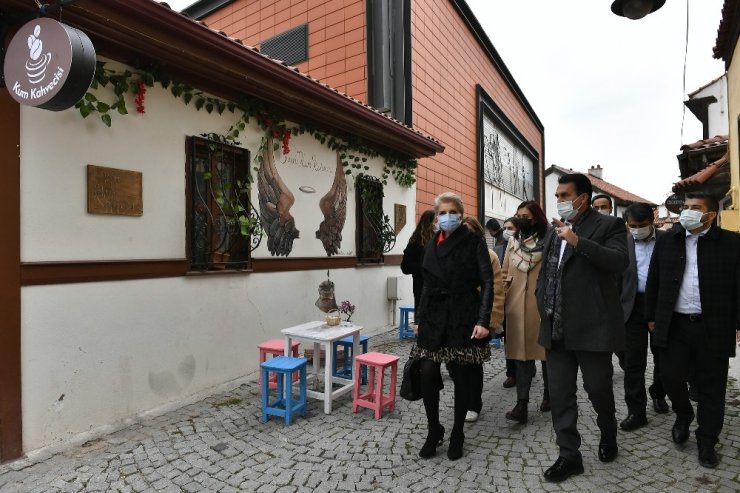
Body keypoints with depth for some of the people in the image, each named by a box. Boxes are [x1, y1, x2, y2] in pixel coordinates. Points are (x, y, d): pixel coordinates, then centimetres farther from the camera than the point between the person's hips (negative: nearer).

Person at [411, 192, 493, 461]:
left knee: (462, 377, 6)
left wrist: (483, 320, -17)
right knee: (428, 373, -4)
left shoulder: (474, 242, -3)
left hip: (464, 317, -3)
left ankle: (457, 435, 27)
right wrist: (420, 318, 13)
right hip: (434, 317, 4)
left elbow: (487, 282, -8)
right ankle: (434, 430, 19)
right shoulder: (431, 245, 11)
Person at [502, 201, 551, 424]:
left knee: (546, 351, 13)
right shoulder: (513, 242, 8)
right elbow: (505, 273, 13)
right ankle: (521, 404, 6)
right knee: (522, 352, 3)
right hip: (517, 307, 3)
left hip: (542, 306, -3)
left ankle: (549, 394, 34)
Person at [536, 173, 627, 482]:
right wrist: (542, 308, 10)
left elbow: (619, 262, -21)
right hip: (557, 329, 5)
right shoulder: (553, 231, 14)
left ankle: (608, 434, 41)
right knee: (559, 395, 8)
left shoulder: (609, 225, -3)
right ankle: (569, 455, 22)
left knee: (598, 388, 11)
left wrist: (577, 241, -27)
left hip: (592, 327, -5)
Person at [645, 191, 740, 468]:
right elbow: (653, 282, 9)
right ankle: (683, 415, 33)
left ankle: (707, 440, 23)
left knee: (711, 387, 8)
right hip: (674, 325, 2)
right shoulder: (667, 241, 6)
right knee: (671, 377, 4)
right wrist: (652, 317, 8)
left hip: (713, 327, -2)